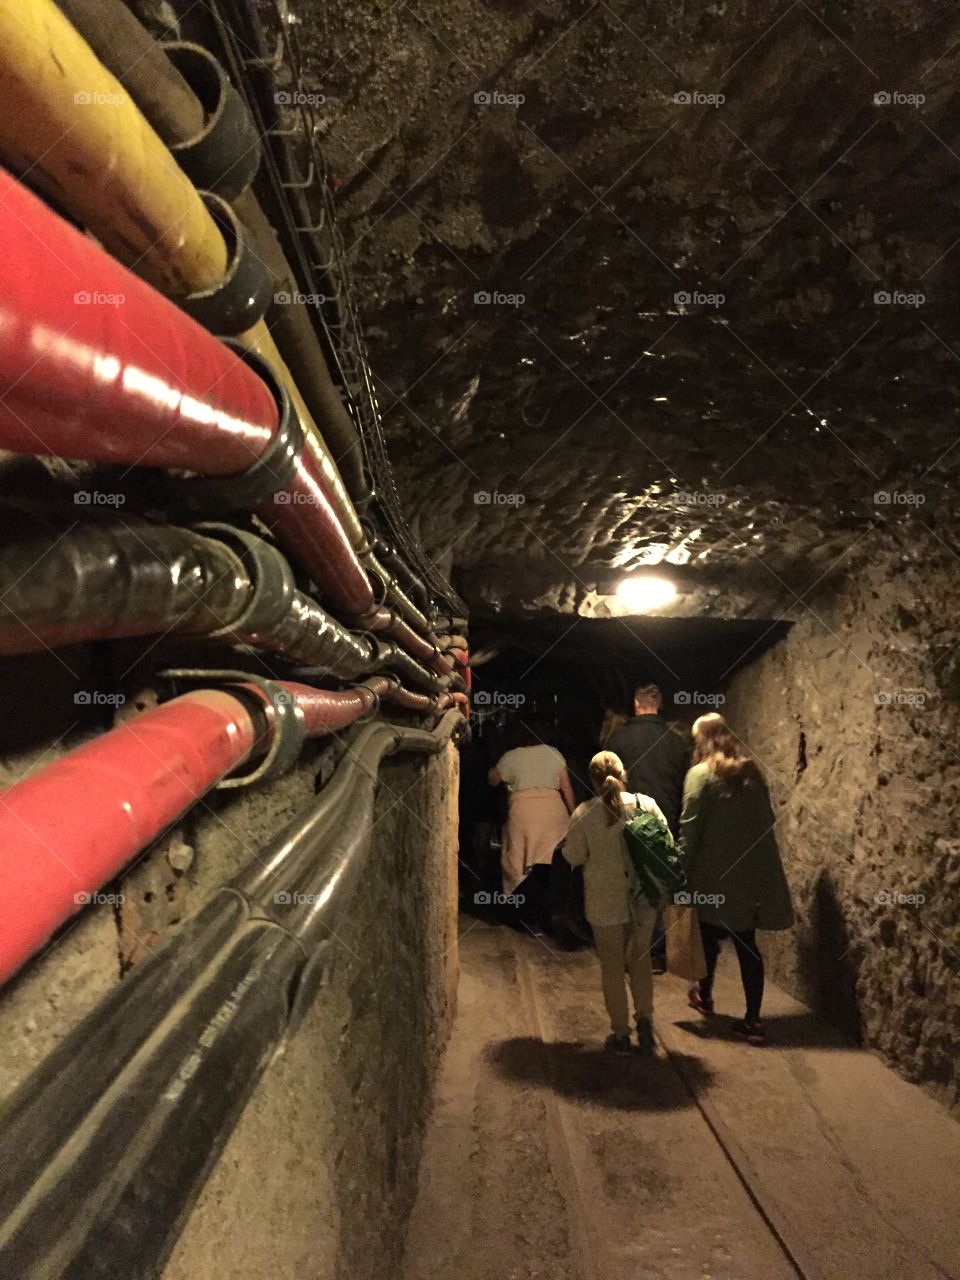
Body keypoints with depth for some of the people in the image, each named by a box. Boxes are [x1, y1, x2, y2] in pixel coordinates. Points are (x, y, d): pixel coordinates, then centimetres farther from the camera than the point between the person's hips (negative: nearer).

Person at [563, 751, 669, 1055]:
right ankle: (644, 1018, 13)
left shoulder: (584, 813, -14)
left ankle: (621, 1032, 20)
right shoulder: (647, 804, -9)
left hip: (606, 903, -2)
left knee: (612, 966, 12)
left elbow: (573, 856, -6)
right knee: (640, 959, 21)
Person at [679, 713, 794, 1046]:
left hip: (715, 873, -4)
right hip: (752, 871, 4)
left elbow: (689, 830, -12)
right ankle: (752, 1021, 7)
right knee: (746, 943, 8)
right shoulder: (752, 772, 8)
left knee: (710, 934, 17)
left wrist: (682, 871, -6)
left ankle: (704, 994, 37)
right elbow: (766, 820, 12)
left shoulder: (701, 774, -10)